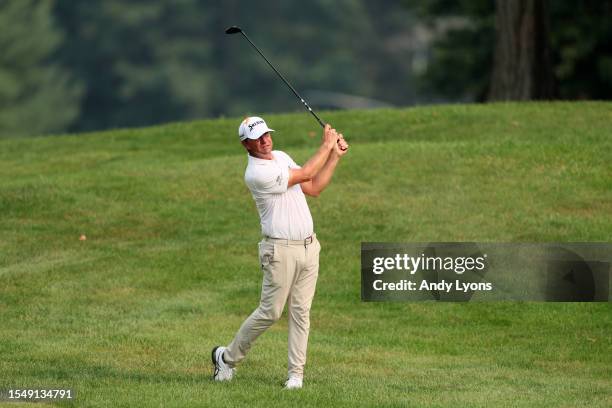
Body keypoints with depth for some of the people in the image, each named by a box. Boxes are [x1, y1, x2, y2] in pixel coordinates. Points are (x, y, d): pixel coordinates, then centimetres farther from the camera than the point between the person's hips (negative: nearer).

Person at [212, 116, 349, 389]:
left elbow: (313, 188, 12)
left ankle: (296, 373, 5)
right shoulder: (256, 173, -18)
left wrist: (335, 156, 5)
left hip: (308, 246, 7)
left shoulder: (281, 157, 11)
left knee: (301, 312, 4)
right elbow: (305, 174, -15)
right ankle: (227, 357, 14)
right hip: (281, 250, -7)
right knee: (270, 311, -4)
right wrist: (327, 145, -4)